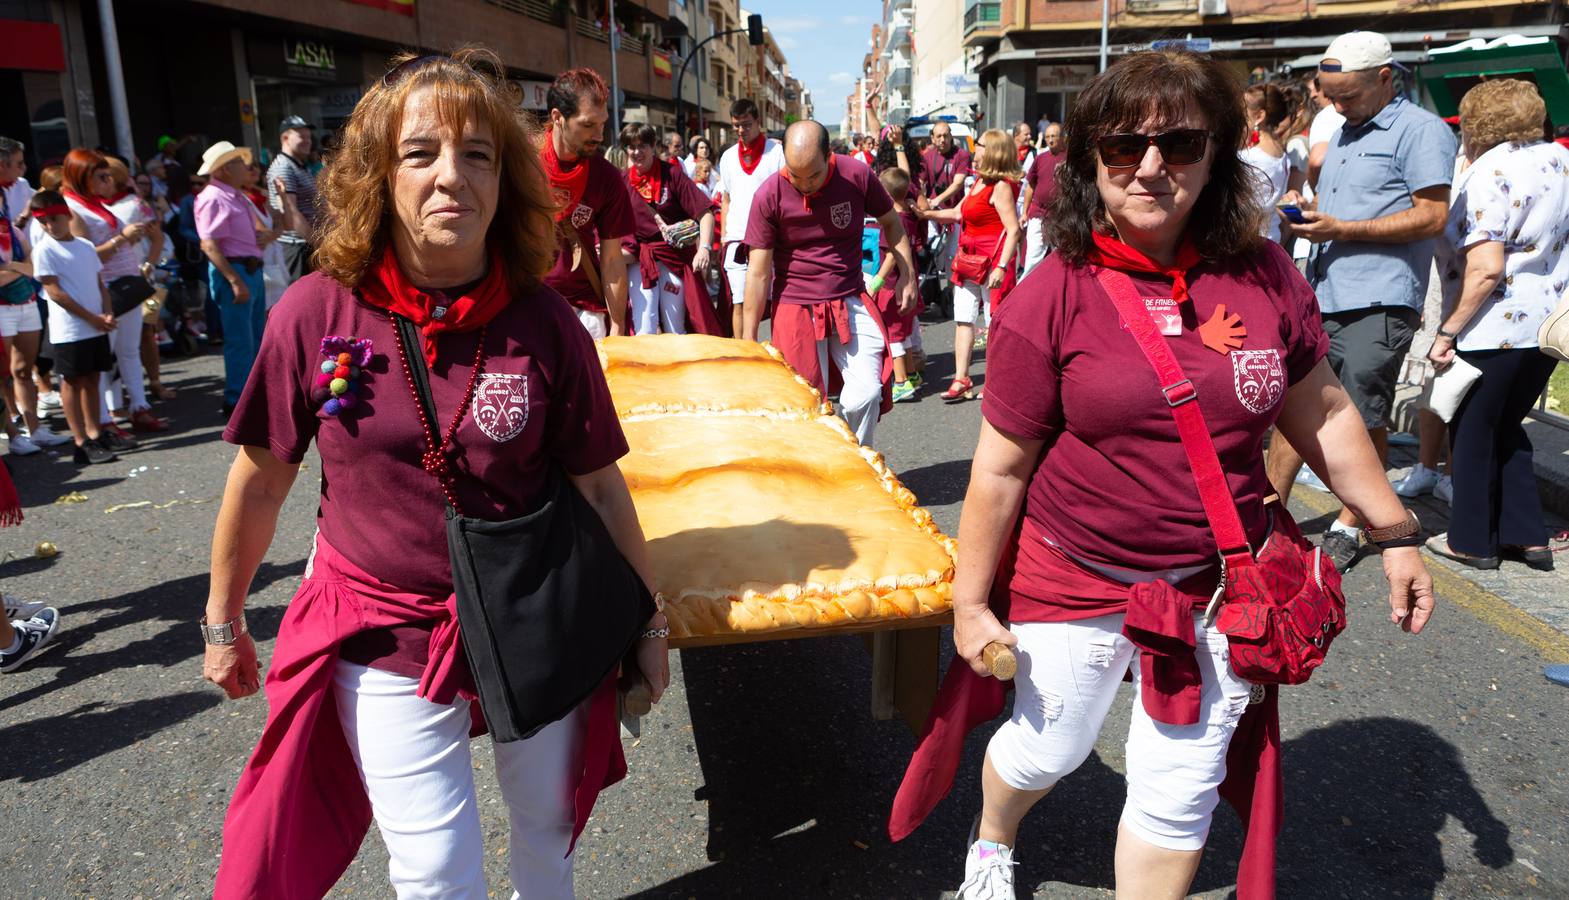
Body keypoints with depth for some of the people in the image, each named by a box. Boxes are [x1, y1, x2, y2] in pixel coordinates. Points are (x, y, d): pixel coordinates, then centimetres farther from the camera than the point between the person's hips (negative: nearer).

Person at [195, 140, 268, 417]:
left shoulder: (237, 196, 17)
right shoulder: (213, 198, -13)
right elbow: (210, 245, -21)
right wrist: (235, 281, -25)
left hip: (252, 269, 10)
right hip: (232, 270, -10)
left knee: (257, 338, 15)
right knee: (239, 341, -7)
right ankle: (236, 402, 0)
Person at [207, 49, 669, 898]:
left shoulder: (544, 323, -13)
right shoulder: (317, 312, -13)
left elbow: (600, 485, -6)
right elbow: (260, 478, -2)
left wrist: (646, 625, 0)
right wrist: (223, 622, 8)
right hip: (384, 634, -1)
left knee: (549, 824, 20)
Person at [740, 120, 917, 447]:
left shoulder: (857, 176, -8)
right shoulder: (769, 195, -11)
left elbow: (890, 222, 12)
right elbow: (758, 271, -7)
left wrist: (907, 274, 3)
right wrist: (748, 340, -6)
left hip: (850, 302, 2)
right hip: (796, 308, -1)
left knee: (866, 393, -7)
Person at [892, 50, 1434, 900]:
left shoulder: (1264, 276, -5)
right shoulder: (1048, 299, -15)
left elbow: (1321, 413, 8)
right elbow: (1000, 468, -11)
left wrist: (1395, 531, 12)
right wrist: (970, 602, -7)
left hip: (1218, 580, 3)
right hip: (1075, 577, -2)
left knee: (1180, 791, 11)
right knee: (1044, 750, 17)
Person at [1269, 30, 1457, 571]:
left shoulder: (1421, 130, -5)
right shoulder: (1345, 135, 21)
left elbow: (1432, 216, -13)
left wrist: (1343, 229, -19)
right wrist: (1307, 215, 7)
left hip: (1378, 303, -8)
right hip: (1321, 298, 8)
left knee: (1363, 421, -1)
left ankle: (1349, 528, 11)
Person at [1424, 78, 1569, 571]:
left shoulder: (1489, 173, -17)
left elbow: (1486, 268, -25)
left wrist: (1447, 331, -20)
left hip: (1495, 327, -8)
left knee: (1473, 433, 7)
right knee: (1506, 427, 20)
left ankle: (1472, 540, 17)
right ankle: (1527, 535, 23)